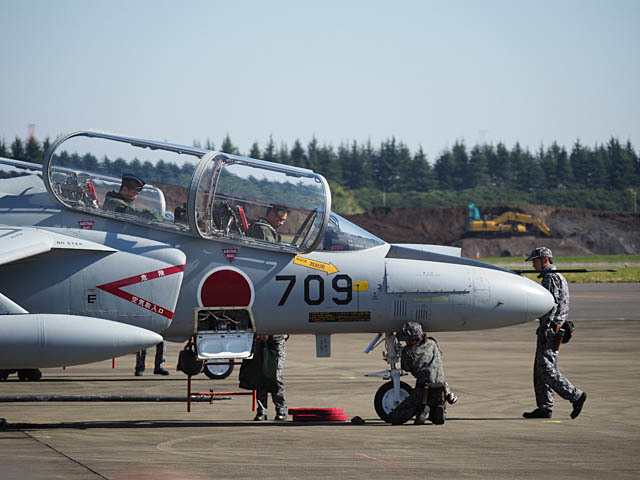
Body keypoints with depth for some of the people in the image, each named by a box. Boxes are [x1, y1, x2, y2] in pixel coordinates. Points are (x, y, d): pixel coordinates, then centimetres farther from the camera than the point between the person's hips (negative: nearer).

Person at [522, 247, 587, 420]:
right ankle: (544, 408, 9)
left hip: (550, 329, -10)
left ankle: (575, 395, -9)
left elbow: (552, 304, -21)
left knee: (546, 369, -11)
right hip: (554, 329, 10)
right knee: (540, 369, 10)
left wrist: (544, 327, -22)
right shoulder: (558, 277, 21)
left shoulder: (551, 278, -12)